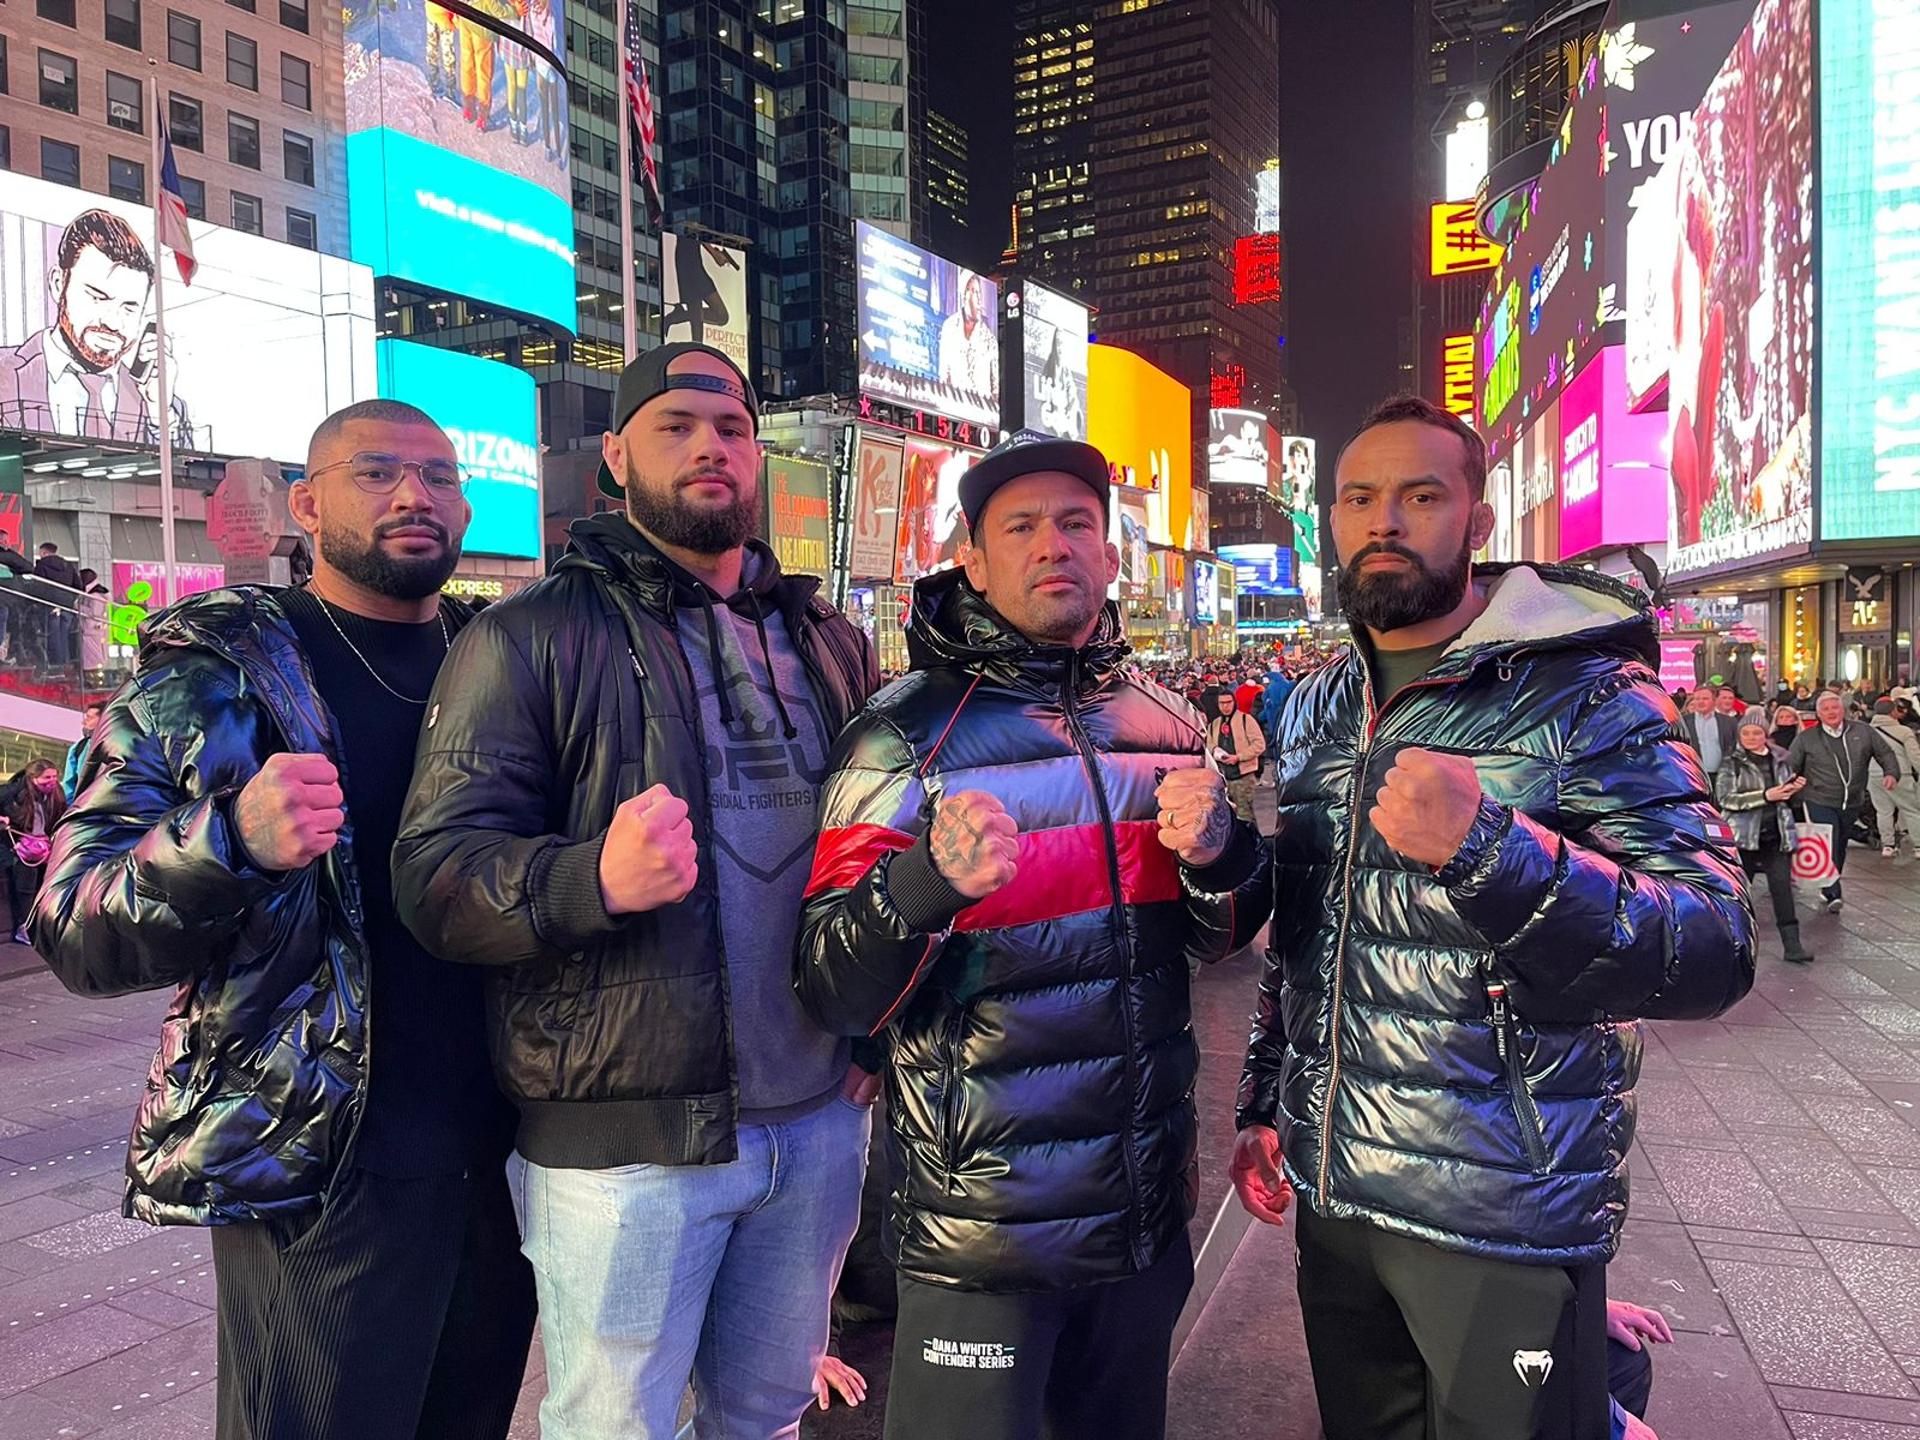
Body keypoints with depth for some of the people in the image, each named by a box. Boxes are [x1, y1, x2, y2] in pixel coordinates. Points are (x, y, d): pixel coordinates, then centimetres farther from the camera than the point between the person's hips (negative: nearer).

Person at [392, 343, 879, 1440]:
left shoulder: (831, 643, 10)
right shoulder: (530, 638, -6)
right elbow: (434, 873, -14)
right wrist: (596, 878, -33)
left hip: (820, 1120, 5)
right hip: (625, 1142, -4)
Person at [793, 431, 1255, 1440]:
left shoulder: (1164, 721, 3)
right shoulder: (907, 733, -11)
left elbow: (1218, 940, 10)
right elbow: (832, 996, -15)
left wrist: (1214, 853, -11)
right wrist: (930, 879, -34)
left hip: (1149, 1205, 5)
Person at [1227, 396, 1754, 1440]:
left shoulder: (1585, 694, -10)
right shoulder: (1311, 713, 7)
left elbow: (1715, 953, -18)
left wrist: (1486, 848, -32)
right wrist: (1263, 1107, 12)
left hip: (1506, 1217, -5)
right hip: (1328, 1194, 6)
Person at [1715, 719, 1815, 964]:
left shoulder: (1780, 760, 10)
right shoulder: (1732, 764, -4)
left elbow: (1789, 798, 23)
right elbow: (1726, 798, -15)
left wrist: (1795, 789, -1)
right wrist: (1766, 795, -20)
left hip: (1777, 834, 3)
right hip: (1743, 834, -3)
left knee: (1782, 886, -4)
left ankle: (1792, 944, -3)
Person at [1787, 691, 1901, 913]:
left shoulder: (1863, 732, 4)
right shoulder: (1806, 738, -2)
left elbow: (1885, 752, 11)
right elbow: (1789, 767, 1)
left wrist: (1891, 773, -6)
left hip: (1852, 803, 3)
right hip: (1820, 802, -3)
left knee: (1840, 847, 15)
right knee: (1828, 847, -13)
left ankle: (1830, 887, 31)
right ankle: (1833, 894, -13)